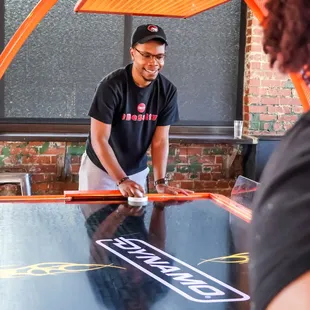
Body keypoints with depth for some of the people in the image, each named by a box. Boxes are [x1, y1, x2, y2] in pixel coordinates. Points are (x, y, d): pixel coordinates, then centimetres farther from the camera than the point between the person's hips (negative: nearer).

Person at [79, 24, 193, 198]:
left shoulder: (168, 91, -10)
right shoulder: (112, 86, -23)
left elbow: (160, 141, -6)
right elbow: (99, 140, -23)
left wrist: (160, 182, -17)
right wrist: (122, 181, -32)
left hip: (137, 171, 4)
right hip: (101, 169, -3)